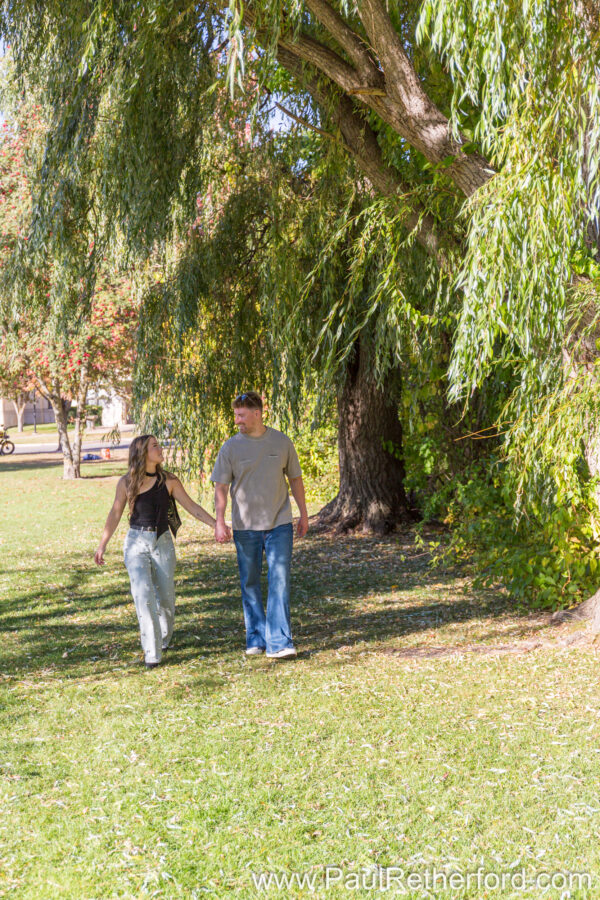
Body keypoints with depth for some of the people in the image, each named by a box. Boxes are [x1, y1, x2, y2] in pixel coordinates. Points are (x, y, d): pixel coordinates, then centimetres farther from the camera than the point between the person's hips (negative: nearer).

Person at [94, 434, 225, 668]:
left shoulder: (169, 481, 2)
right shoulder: (126, 482, 0)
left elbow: (191, 506, 3)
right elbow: (115, 514, 4)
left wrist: (216, 524, -5)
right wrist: (102, 545, 1)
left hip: (162, 542, 2)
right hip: (136, 543, -2)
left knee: (165, 595, 6)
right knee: (143, 594, -13)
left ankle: (163, 640, 33)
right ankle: (151, 653, -10)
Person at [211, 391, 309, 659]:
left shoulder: (281, 442, 2)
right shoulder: (230, 448, -1)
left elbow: (295, 478, 13)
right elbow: (221, 487, 1)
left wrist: (303, 513, 14)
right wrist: (219, 521, -9)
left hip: (279, 524, 0)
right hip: (245, 526, 1)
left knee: (279, 581, -8)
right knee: (250, 583, 8)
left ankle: (279, 642, -7)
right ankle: (255, 639, 21)